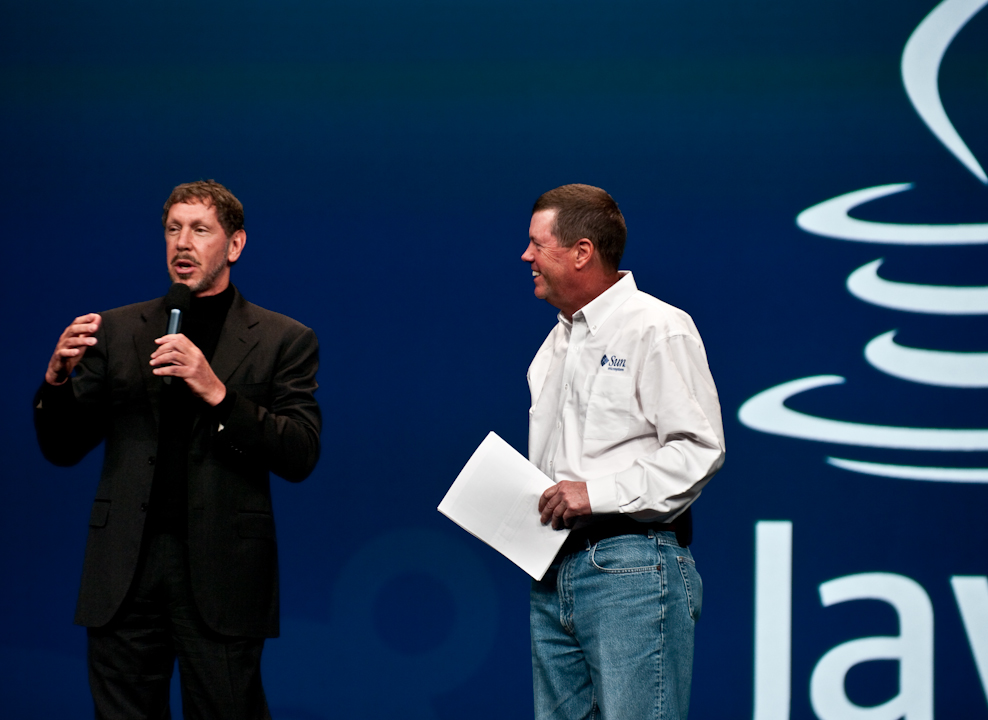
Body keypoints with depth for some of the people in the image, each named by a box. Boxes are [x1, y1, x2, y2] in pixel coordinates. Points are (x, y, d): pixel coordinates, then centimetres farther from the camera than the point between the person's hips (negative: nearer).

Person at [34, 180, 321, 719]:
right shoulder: (117, 330, 13)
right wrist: (58, 378, -9)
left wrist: (217, 393, -17)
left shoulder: (282, 340, 5)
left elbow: (301, 457, -5)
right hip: (125, 571, 3)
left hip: (220, 575, -2)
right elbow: (63, 450, 12)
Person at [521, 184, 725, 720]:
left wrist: (598, 493, -18)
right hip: (553, 572, 9)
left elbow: (698, 449, -15)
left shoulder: (658, 329, -7)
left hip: (630, 572, -8)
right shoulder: (557, 342, 21)